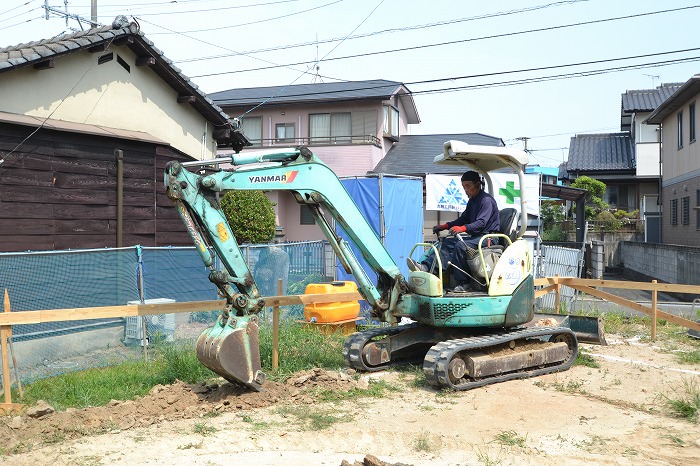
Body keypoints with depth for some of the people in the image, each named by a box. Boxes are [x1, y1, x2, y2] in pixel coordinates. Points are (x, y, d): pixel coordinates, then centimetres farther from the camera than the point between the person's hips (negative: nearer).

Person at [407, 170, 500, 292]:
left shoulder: (486, 200, -11)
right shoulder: (472, 201, 20)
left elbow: (481, 222, -24)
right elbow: (463, 219, 22)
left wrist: (462, 228, -39)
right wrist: (445, 226, 8)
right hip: (476, 236, 9)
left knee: (461, 245, -31)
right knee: (448, 242, -8)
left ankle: (463, 283, -26)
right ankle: (425, 266, -25)